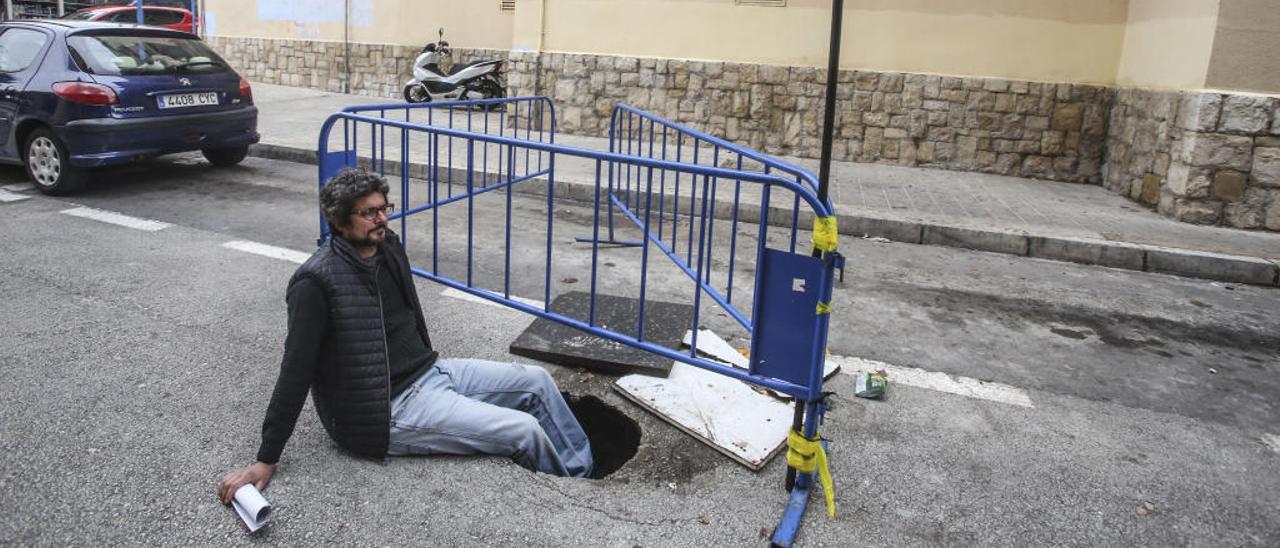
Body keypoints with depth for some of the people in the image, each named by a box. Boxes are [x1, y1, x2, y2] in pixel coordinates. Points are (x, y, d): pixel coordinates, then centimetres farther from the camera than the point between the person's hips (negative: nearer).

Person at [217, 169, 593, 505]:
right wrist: (266, 461, -16)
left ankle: (588, 474, 18)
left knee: (537, 380, 6)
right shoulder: (317, 283, -20)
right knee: (525, 432, -14)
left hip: (430, 372, 9)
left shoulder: (389, 248, 3)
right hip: (390, 412, -9)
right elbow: (296, 371, -19)